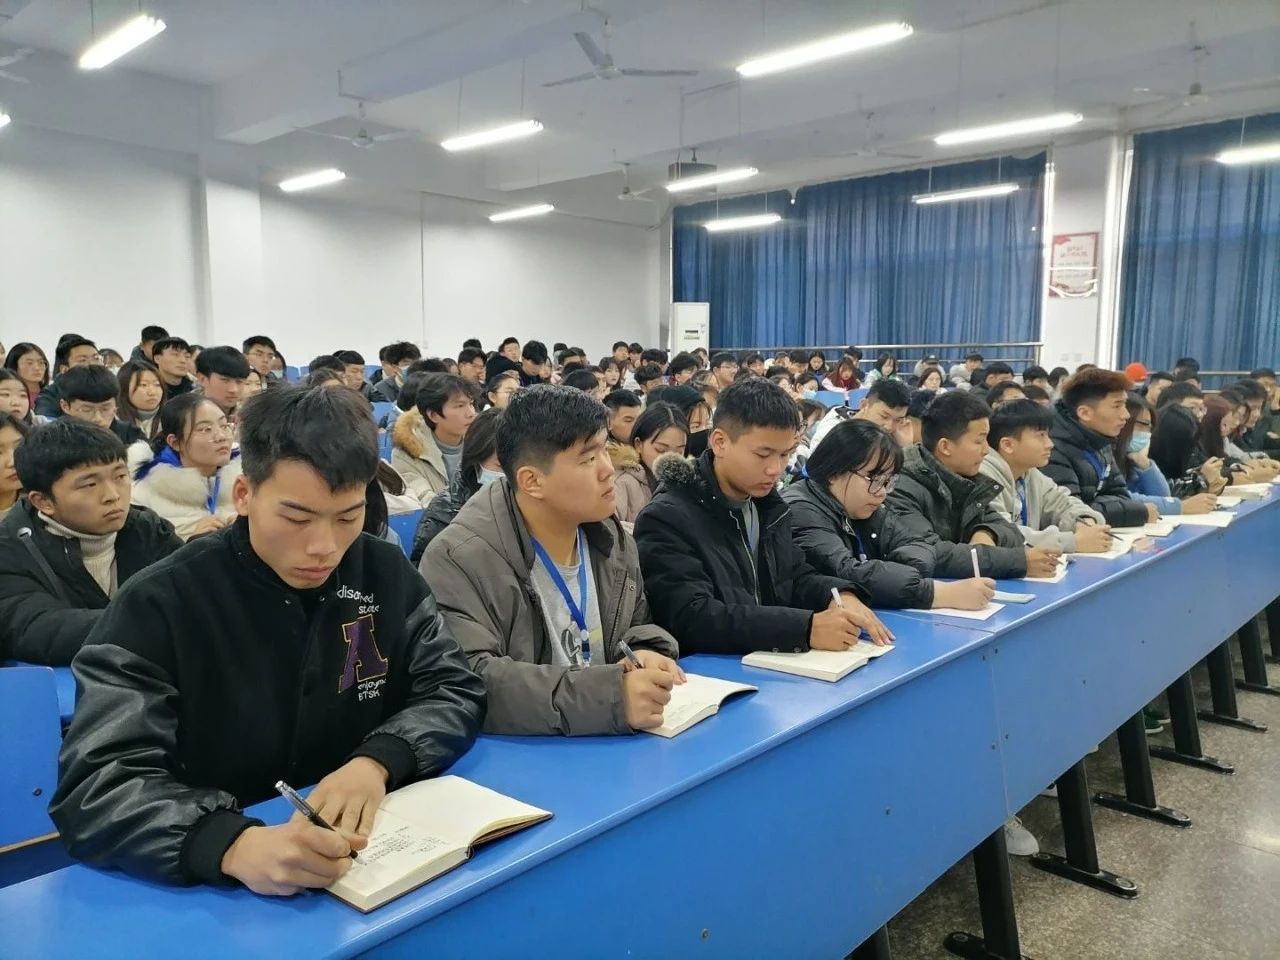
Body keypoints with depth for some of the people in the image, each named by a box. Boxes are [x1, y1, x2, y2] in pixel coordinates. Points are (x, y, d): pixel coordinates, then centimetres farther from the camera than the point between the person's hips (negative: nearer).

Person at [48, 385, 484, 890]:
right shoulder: (159, 604, -11)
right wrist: (233, 846, -37)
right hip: (208, 889, -1)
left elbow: (454, 691, 0)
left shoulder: (384, 573, -1)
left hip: (375, 858, 2)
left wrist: (378, 761, -19)